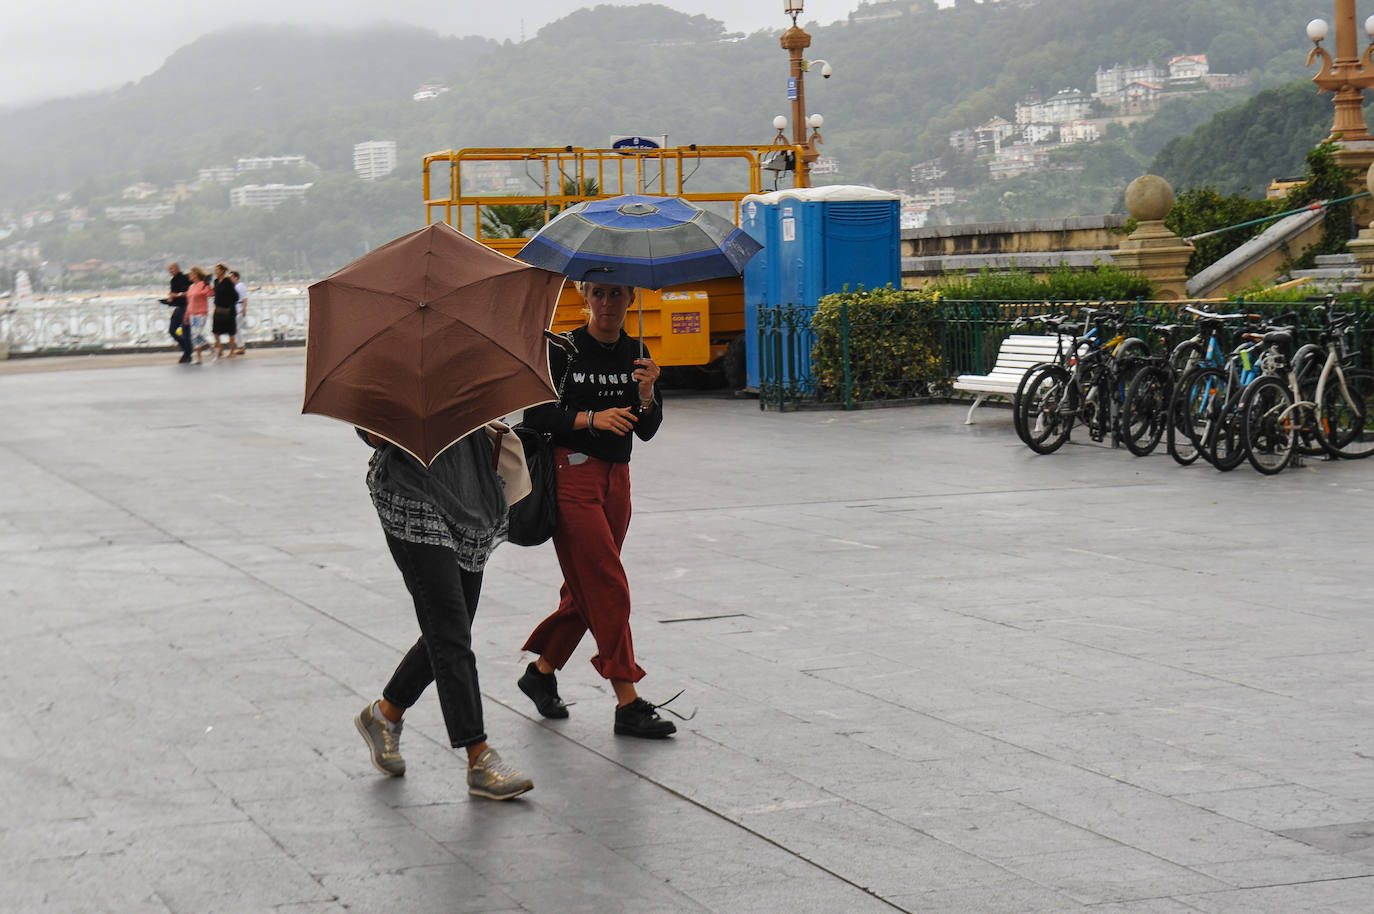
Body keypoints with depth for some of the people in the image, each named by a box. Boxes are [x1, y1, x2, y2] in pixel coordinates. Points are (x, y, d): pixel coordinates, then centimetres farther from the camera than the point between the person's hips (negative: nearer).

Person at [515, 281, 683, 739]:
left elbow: (646, 430, 6)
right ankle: (628, 703, -8)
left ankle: (541, 671, 30)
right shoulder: (563, 350, -6)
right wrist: (591, 418, -20)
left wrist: (645, 394, -13)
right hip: (572, 475, -6)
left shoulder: (635, 353, 9)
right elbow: (536, 416, -9)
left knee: (585, 590, 11)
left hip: (616, 478, 6)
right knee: (608, 589, -10)